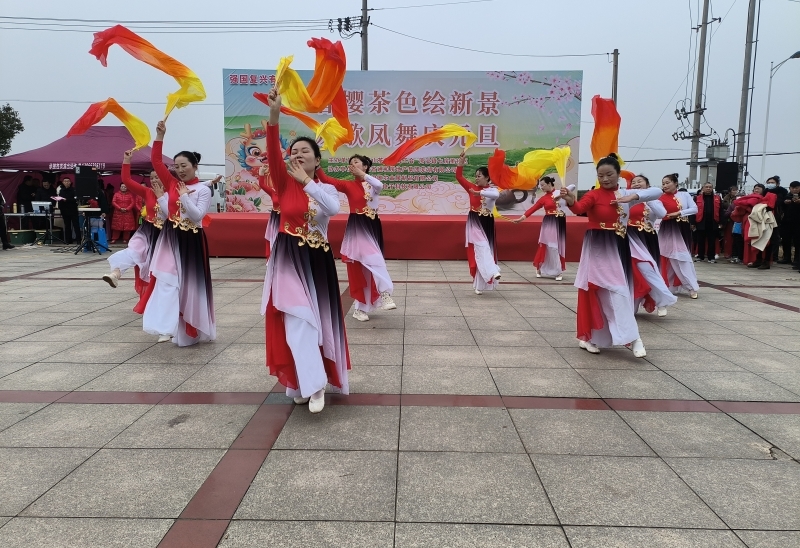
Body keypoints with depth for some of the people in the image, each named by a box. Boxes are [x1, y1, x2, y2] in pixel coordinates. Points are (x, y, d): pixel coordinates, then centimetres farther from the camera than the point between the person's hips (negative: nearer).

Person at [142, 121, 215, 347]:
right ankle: (166, 326, -7)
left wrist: (185, 196, -15)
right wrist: (160, 136, -7)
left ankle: (192, 330, 18)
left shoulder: (203, 190, -4)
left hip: (191, 241, -3)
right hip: (170, 238, 3)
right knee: (167, 279, -8)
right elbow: (156, 161, 0)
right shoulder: (171, 184, 7)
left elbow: (198, 215, -14)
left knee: (190, 283, 4)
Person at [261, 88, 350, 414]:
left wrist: (307, 181, -18)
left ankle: (303, 382, 24)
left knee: (318, 318, 7)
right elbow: (272, 154, -18)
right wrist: (274, 115, -30)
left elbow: (334, 209, -19)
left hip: (318, 261, 2)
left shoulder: (327, 188, 5)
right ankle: (312, 384, -7)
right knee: (298, 319, -12)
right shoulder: (284, 183, 1)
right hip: (288, 260, -2)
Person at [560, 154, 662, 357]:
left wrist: (634, 196, -19)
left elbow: (657, 192, -2)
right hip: (598, 249, -5)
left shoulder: (625, 194, 6)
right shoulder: (593, 195, -7)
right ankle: (632, 337, -6)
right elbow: (580, 208, -27)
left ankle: (590, 337, 22)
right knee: (615, 291, -10)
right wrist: (571, 202, -50)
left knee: (605, 292, 10)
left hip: (619, 247, 5)